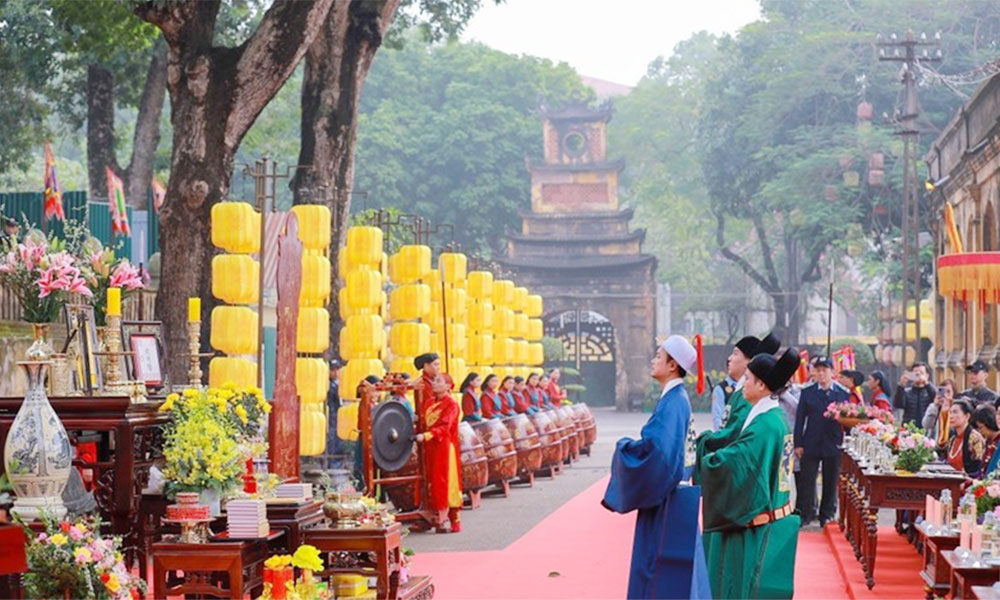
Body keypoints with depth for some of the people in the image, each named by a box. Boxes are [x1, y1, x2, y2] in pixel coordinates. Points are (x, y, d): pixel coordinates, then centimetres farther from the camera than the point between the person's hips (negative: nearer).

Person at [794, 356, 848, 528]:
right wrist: (798, 444, -2)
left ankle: (827, 515, 18)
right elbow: (800, 419, 4)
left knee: (830, 483, 7)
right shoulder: (807, 393, 5)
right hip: (811, 444, 0)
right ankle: (805, 515, 8)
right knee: (807, 481, 0)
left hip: (833, 446, 0)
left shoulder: (842, 394, 5)